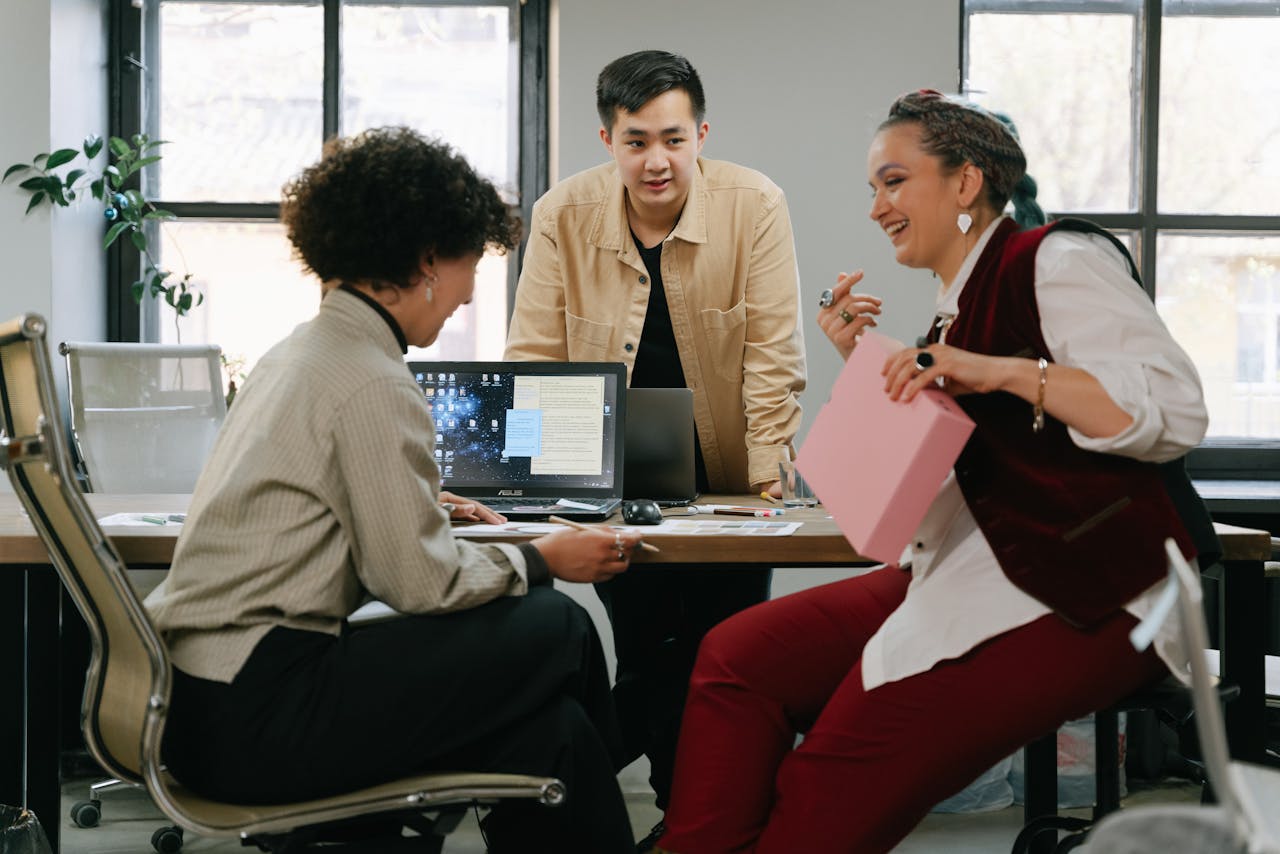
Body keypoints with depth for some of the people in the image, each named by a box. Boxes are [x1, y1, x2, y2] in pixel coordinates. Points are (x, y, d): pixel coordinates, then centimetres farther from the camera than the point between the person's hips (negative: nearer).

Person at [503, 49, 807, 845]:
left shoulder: (755, 206, -11)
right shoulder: (564, 215, -6)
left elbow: (774, 358, -11)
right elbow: (533, 357, -4)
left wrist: (769, 479, -16)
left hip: (725, 483, -1)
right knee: (649, 660, -3)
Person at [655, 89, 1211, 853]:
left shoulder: (1058, 262, -6)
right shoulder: (959, 306, 20)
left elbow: (1173, 411, -19)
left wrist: (1000, 373, -25)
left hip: (1078, 597, -9)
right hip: (971, 580, 9)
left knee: (842, 774, -22)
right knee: (736, 656, -4)